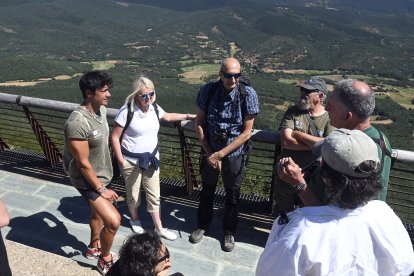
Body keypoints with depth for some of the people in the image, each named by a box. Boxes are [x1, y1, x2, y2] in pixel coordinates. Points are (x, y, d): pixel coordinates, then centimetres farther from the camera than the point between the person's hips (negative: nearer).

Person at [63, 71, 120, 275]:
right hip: (87, 180, -9)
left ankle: (93, 248, 50)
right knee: (113, 220, -12)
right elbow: (83, 163, -26)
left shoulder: (101, 109, -4)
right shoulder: (78, 122, -32)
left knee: (98, 212, 25)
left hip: (101, 175, 9)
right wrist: (101, 189, -18)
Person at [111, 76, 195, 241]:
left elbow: (168, 117, 19)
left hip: (151, 158, 4)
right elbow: (114, 137, -14)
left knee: (154, 196, 11)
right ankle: (134, 220, 44)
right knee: (133, 196, 15)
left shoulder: (154, 108, -5)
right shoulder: (127, 111, -21)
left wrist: (188, 116, 19)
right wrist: (121, 161, -13)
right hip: (131, 161, -4)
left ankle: (159, 228, 27)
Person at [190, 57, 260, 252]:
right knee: (207, 190, 21)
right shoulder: (208, 90, -12)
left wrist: (220, 154, -17)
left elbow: (246, 132, -16)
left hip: (234, 154, -1)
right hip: (210, 152, 2)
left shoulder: (248, 94, -18)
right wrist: (209, 153, -10)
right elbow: (199, 124, -4)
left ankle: (229, 232, 40)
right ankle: (203, 225, 45)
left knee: (232, 195, 16)